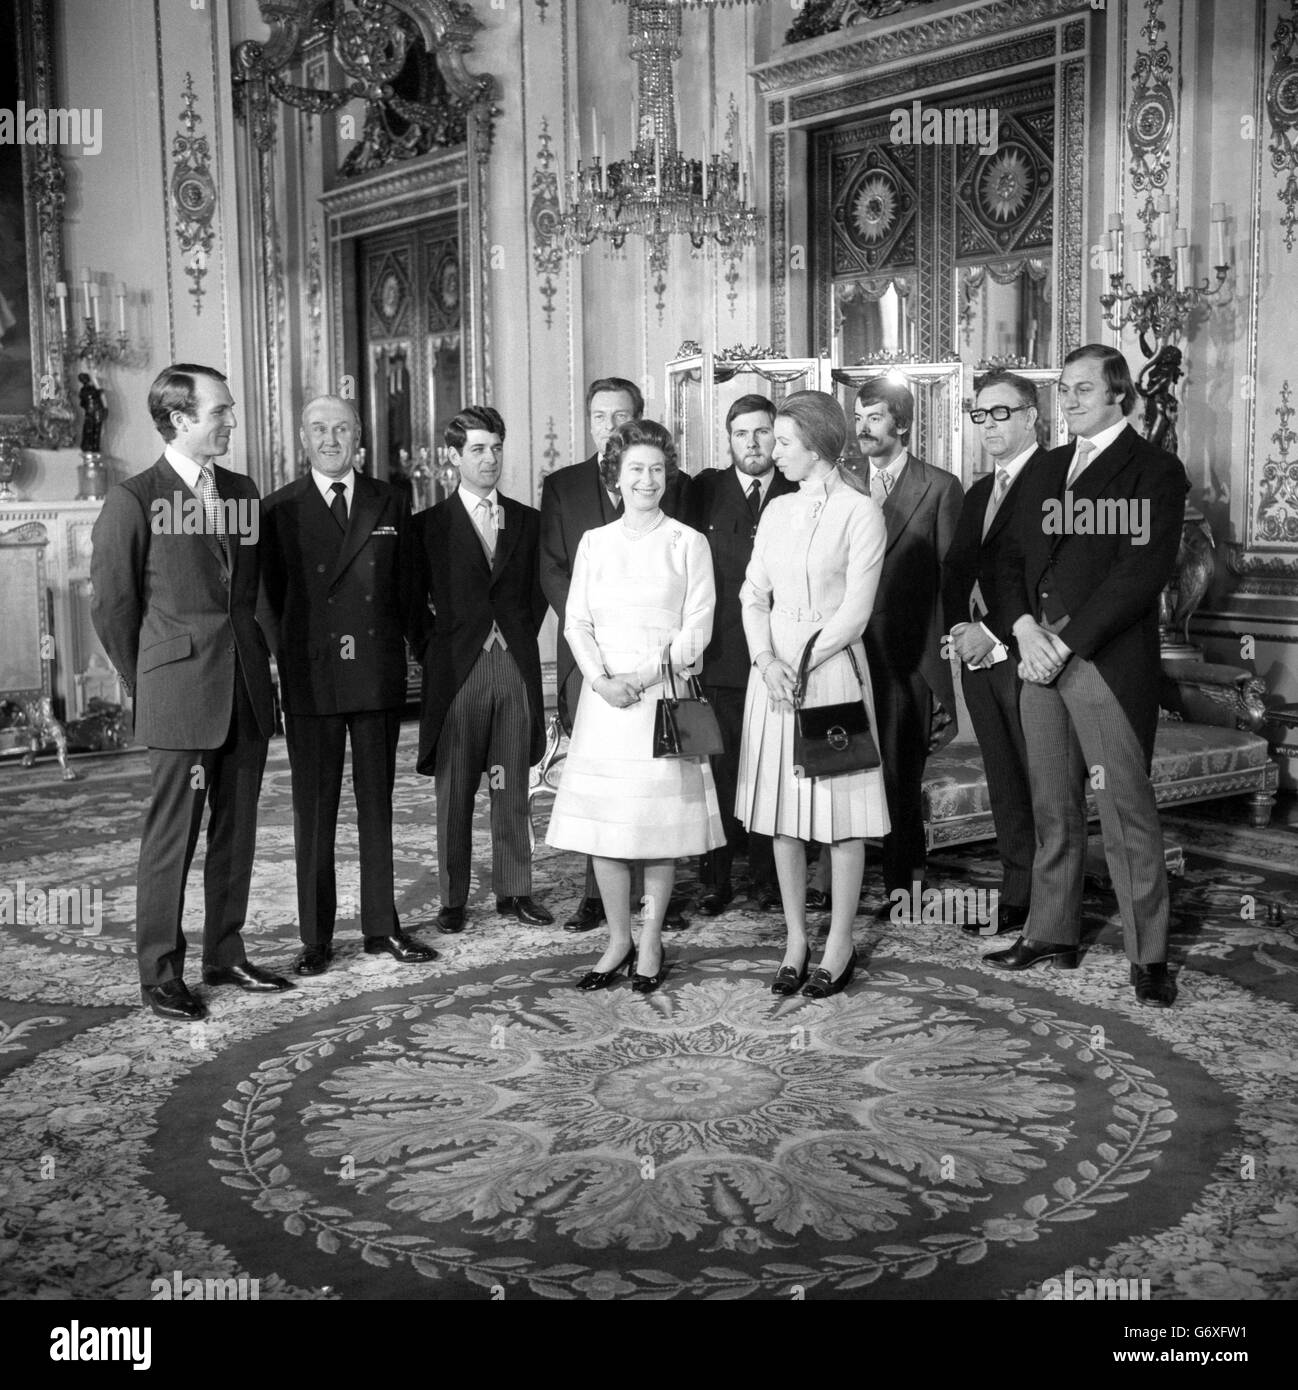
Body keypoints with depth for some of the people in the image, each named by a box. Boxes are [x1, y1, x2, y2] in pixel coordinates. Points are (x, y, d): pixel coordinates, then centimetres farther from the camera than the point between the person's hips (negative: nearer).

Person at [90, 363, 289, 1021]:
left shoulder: (242, 492, 12)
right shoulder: (133, 500, -5)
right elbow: (111, 605, -1)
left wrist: (253, 660, 15)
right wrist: (147, 688, 4)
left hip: (246, 689, 6)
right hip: (180, 695, -6)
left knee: (237, 830, 12)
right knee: (172, 837, 0)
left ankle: (225, 954, 24)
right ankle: (160, 974, 11)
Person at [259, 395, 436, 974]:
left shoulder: (390, 503, 9)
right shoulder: (278, 509, 2)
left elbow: (406, 586, 11)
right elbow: (268, 598, 2)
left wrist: (416, 647, 3)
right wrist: (285, 659, -5)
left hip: (379, 675, 2)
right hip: (310, 678, -2)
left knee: (377, 805, 10)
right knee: (314, 811, 4)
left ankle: (381, 926, 19)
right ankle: (315, 937, 12)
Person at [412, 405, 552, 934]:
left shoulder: (528, 521, 11)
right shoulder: (429, 525, 3)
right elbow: (413, 602, 6)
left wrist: (519, 633, 7)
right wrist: (431, 651, -1)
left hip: (516, 667, 2)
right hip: (456, 670, -2)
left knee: (513, 789, 7)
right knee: (454, 793, 2)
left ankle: (514, 891, 16)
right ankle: (453, 899, 11)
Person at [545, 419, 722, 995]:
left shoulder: (688, 542, 2)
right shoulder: (594, 542, 11)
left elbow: (697, 629, -3)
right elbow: (577, 622, 7)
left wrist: (644, 676, -13)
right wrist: (601, 680, -10)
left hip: (665, 695, -3)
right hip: (604, 694, 3)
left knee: (660, 819, 0)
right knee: (603, 823, 1)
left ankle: (651, 943, 11)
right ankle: (617, 940, 13)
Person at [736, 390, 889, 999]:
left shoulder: (860, 512, -5)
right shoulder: (777, 511, 12)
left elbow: (855, 612, -9)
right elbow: (753, 595, 9)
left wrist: (804, 665, -14)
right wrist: (767, 661, -7)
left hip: (832, 667, -5)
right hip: (773, 667, 5)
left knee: (840, 807, 1)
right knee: (782, 808, 7)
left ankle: (839, 944, 11)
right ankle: (795, 937, 18)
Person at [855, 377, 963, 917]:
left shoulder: (940, 488, 1)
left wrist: (948, 659, -6)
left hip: (907, 656, -4)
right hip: (852, 651, 4)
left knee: (900, 773, -1)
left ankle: (905, 883, 11)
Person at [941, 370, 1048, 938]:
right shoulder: (977, 492, 20)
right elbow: (955, 569, 16)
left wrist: (994, 632, -16)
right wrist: (960, 627, -2)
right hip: (980, 655, 8)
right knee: (1003, 783, 11)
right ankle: (1016, 893, 19)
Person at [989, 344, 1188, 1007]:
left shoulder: (1154, 471, -2)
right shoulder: (1044, 470, 19)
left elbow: (1142, 571, -12)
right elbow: (1012, 556, 15)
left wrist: (1066, 643, -15)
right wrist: (1026, 626, -4)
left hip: (1108, 661, -6)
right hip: (1041, 654, 6)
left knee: (1126, 809, -3)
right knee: (1052, 806, 11)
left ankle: (1148, 956, 6)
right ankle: (1051, 933, 22)